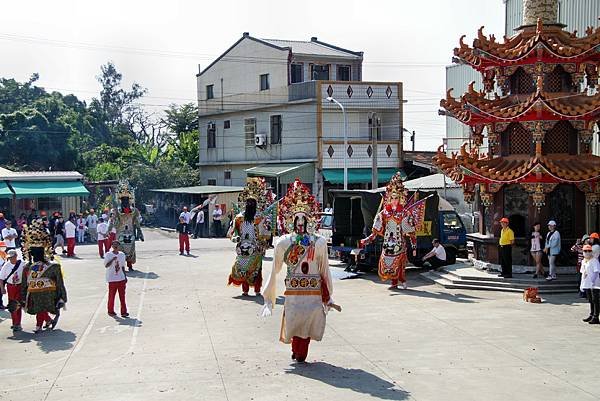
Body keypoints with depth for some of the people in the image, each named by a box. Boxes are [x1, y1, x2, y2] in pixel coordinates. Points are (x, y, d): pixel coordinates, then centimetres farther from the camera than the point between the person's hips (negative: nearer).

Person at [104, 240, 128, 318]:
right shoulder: (108, 255, -4)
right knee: (111, 296, 4)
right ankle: (110, 311, 19)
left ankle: (124, 312, 3)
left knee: (122, 296, 1)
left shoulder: (122, 254, 9)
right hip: (112, 279, -3)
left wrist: (125, 276, 13)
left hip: (121, 279, 3)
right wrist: (113, 260, -27)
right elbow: (106, 265, -14)